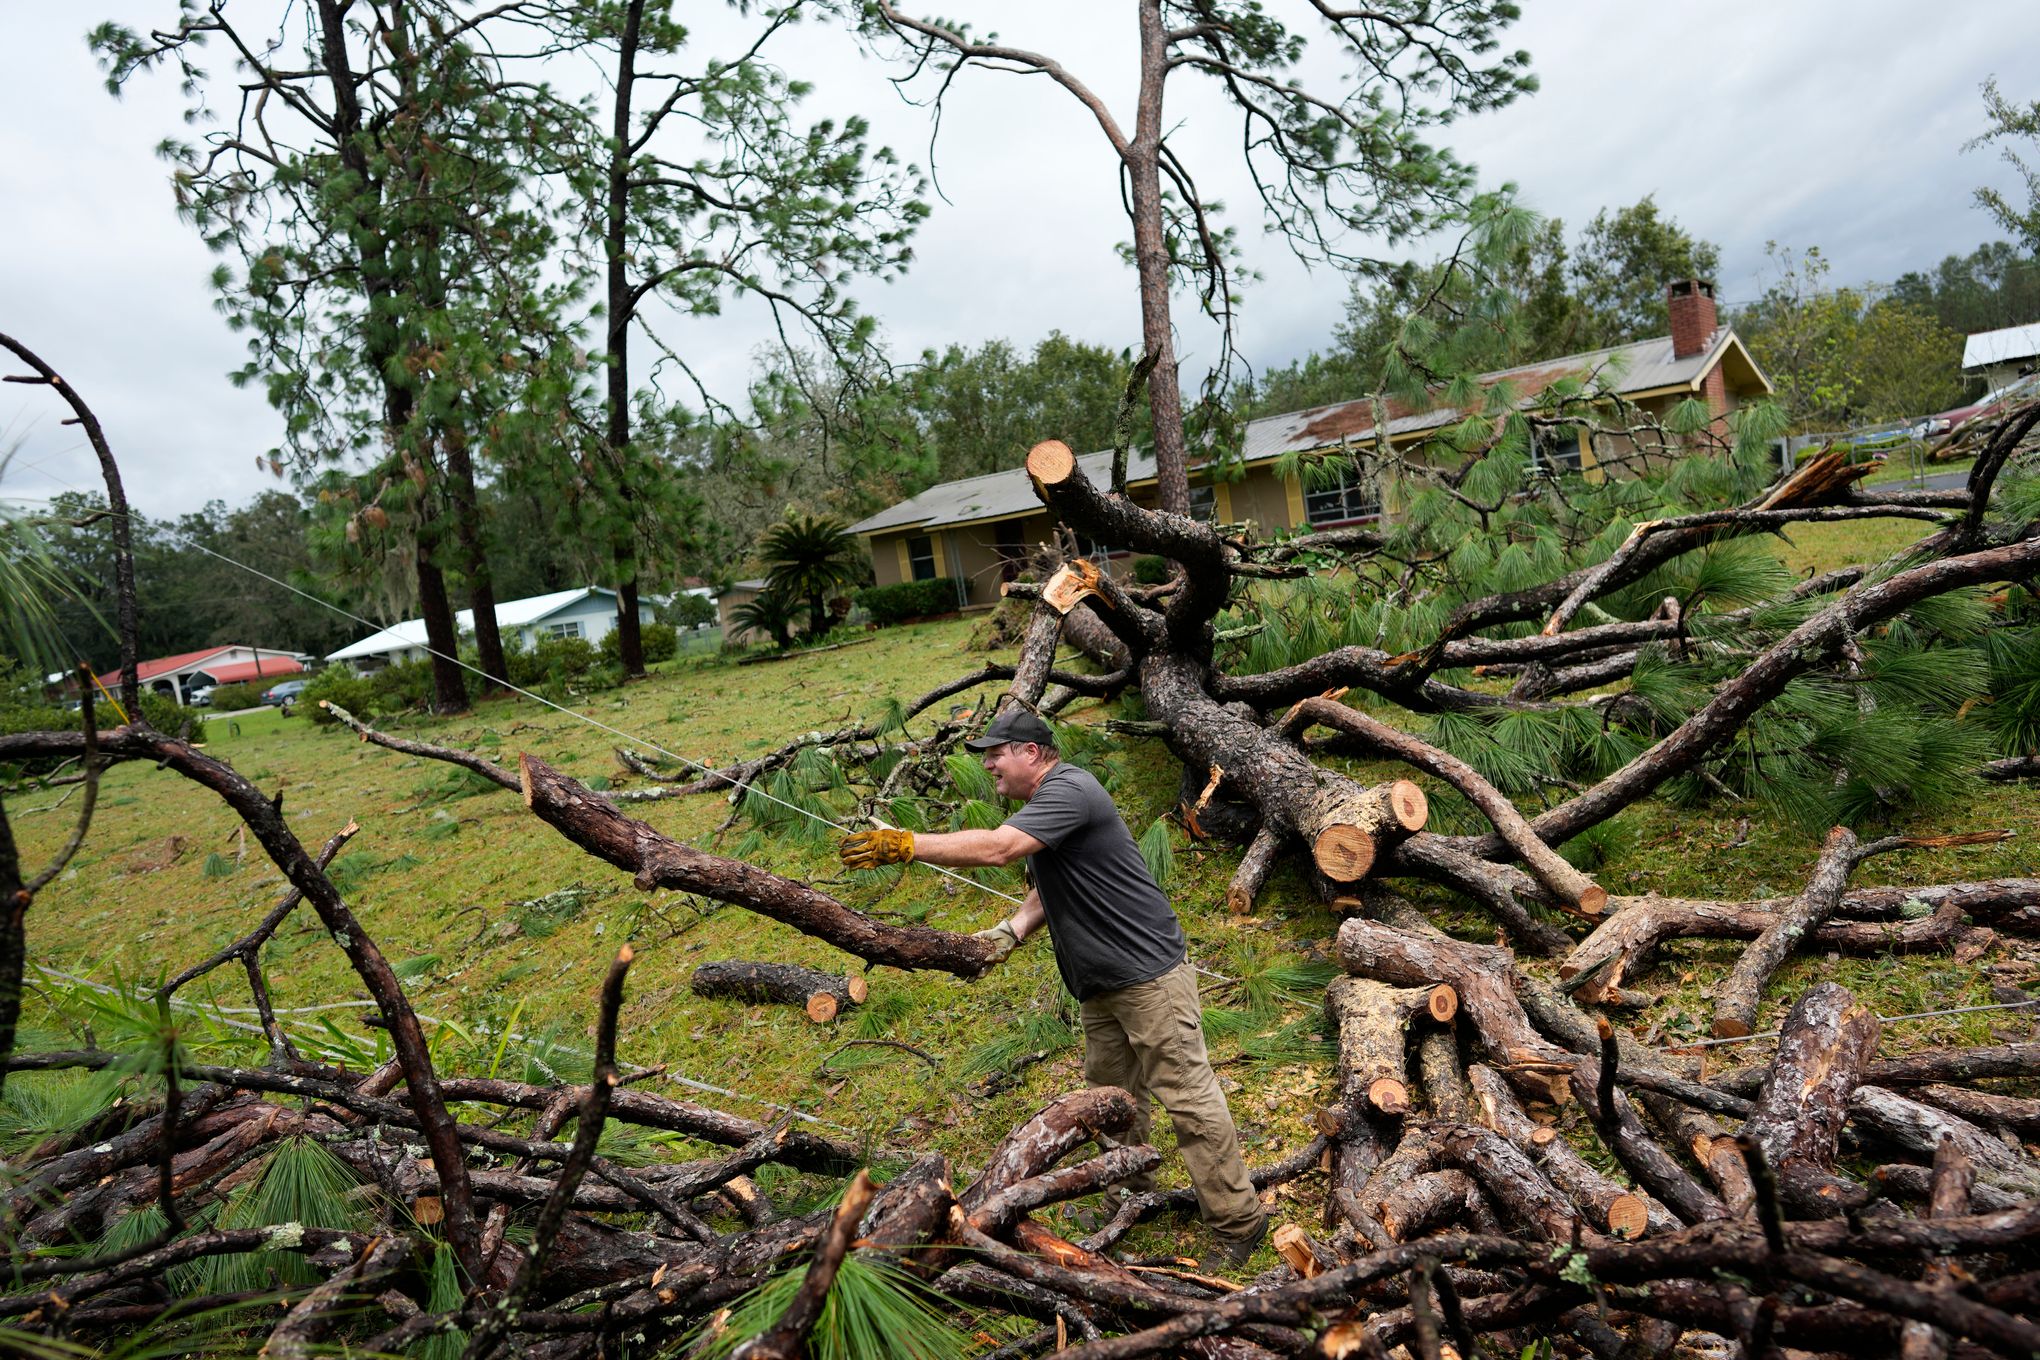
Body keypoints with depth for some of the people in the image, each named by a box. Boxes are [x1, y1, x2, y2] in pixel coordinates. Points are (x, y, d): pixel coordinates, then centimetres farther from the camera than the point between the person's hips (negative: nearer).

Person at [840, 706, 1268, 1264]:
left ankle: (1238, 1224, 6)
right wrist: (1010, 930, -3)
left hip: (1150, 974, -10)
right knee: (1112, 1095, 18)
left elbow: (997, 847, -32)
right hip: (1103, 986, 10)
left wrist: (905, 844, -29)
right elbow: (1048, 888, 16)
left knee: (1188, 1097, -4)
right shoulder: (1044, 803, 14)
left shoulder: (1069, 791, -19)